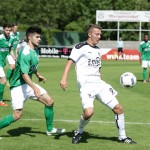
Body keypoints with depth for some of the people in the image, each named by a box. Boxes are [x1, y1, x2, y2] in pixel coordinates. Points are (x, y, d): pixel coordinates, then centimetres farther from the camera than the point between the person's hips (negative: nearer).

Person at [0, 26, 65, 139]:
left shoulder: (35, 50, 6)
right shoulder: (25, 53, -23)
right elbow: (24, 74, -31)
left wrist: (38, 75, 38)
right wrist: (35, 88, -39)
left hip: (28, 83, 9)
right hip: (18, 85, -9)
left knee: (49, 101, 3)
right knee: (17, 114, -14)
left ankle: (50, 129, 16)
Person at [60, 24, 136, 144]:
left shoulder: (98, 50, 18)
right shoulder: (81, 47, -4)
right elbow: (70, 61, -15)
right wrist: (64, 79, -27)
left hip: (98, 84, 7)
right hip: (86, 85, -7)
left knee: (118, 108, 3)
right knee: (89, 112, -27)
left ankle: (122, 137, 18)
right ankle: (79, 132, 3)